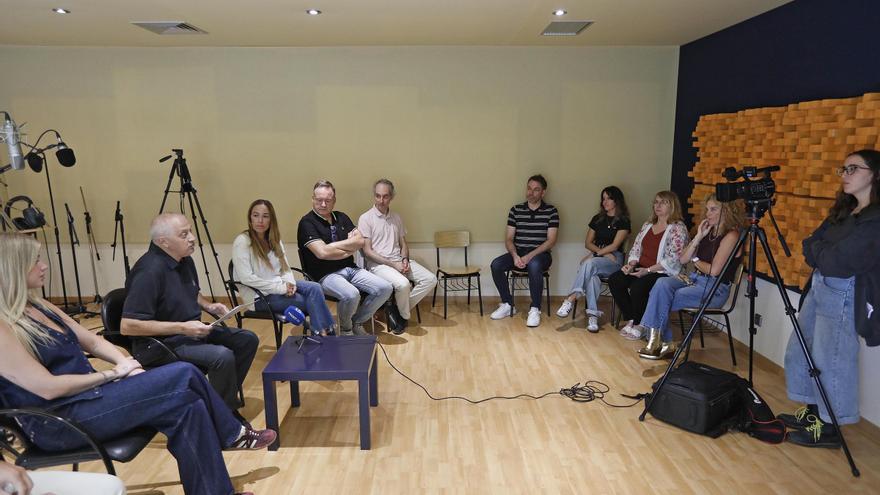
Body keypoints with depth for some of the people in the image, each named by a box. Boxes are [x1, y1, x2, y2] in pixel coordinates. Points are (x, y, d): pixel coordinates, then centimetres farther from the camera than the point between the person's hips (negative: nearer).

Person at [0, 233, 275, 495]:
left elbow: (92, 341, 14)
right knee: (183, 376, -21)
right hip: (57, 421, -8)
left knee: (188, 406, -14)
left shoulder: (37, 306, 11)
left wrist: (125, 363, -4)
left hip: (86, 394, 9)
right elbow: (48, 388, -20)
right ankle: (233, 436, -1)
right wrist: (113, 374, -11)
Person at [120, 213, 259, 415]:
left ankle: (226, 399, 19)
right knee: (222, 356, -29)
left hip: (193, 330, 10)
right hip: (162, 343, -10)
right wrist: (182, 327, -26)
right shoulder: (149, 271, -24)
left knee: (248, 340, 5)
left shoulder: (185, 261, 5)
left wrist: (208, 306, 3)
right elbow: (128, 325, -27)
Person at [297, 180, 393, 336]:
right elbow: (322, 252, -19)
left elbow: (359, 241, 3)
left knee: (385, 288, -11)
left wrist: (334, 245, -9)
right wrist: (349, 249, -6)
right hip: (325, 275, -6)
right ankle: (345, 328, -1)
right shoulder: (307, 223, -7)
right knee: (351, 295, -35)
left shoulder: (342, 217, 14)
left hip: (350, 269, 7)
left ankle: (357, 322, 11)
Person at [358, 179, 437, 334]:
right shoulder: (365, 219, -5)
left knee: (430, 279, -12)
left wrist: (405, 260, -5)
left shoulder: (396, 218, 14)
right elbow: (367, 251, -10)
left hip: (399, 261, 6)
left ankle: (397, 308, -4)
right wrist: (393, 264, -16)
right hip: (378, 264, -6)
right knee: (402, 284, -33)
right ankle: (404, 316, -2)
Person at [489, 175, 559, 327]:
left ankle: (535, 309, -25)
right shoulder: (515, 210, 8)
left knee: (534, 265, -38)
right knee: (496, 264, -24)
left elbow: (551, 240, -6)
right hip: (518, 253, 3)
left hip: (540, 254, -3)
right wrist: (515, 256, -15)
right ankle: (507, 305, -8)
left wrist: (530, 256, -18)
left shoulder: (551, 211, 1)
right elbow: (509, 238, 5)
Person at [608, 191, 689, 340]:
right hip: (641, 268, 7)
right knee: (614, 280, -14)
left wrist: (648, 270, -21)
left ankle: (638, 325, -8)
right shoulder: (648, 225, 17)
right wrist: (631, 264, -4)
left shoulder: (678, 228, -7)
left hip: (663, 273, -7)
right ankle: (631, 319, -2)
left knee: (637, 287, -32)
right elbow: (636, 247, 17)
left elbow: (673, 259, -17)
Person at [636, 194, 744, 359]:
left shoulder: (731, 236, -9)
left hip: (715, 288, -7)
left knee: (660, 300, -22)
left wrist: (695, 260, 2)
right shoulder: (707, 232, 15)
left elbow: (714, 270, -15)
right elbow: (683, 259, 10)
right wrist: (698, 237, 0)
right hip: (695, 279, 7)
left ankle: (658, 341, -3)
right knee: (662, 283, -23)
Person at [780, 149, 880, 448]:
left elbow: (838, 263, -22)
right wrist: (824, 254, -10)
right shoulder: (844, 210, 14)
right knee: (798, 352, 14)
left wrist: (817, 251, -4)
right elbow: (811, 248, 9)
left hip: (845, 297, -9)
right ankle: (812, 414, 30)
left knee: (830, 363, 0)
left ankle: (830, 429, 16)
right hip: (819, 288, 9)